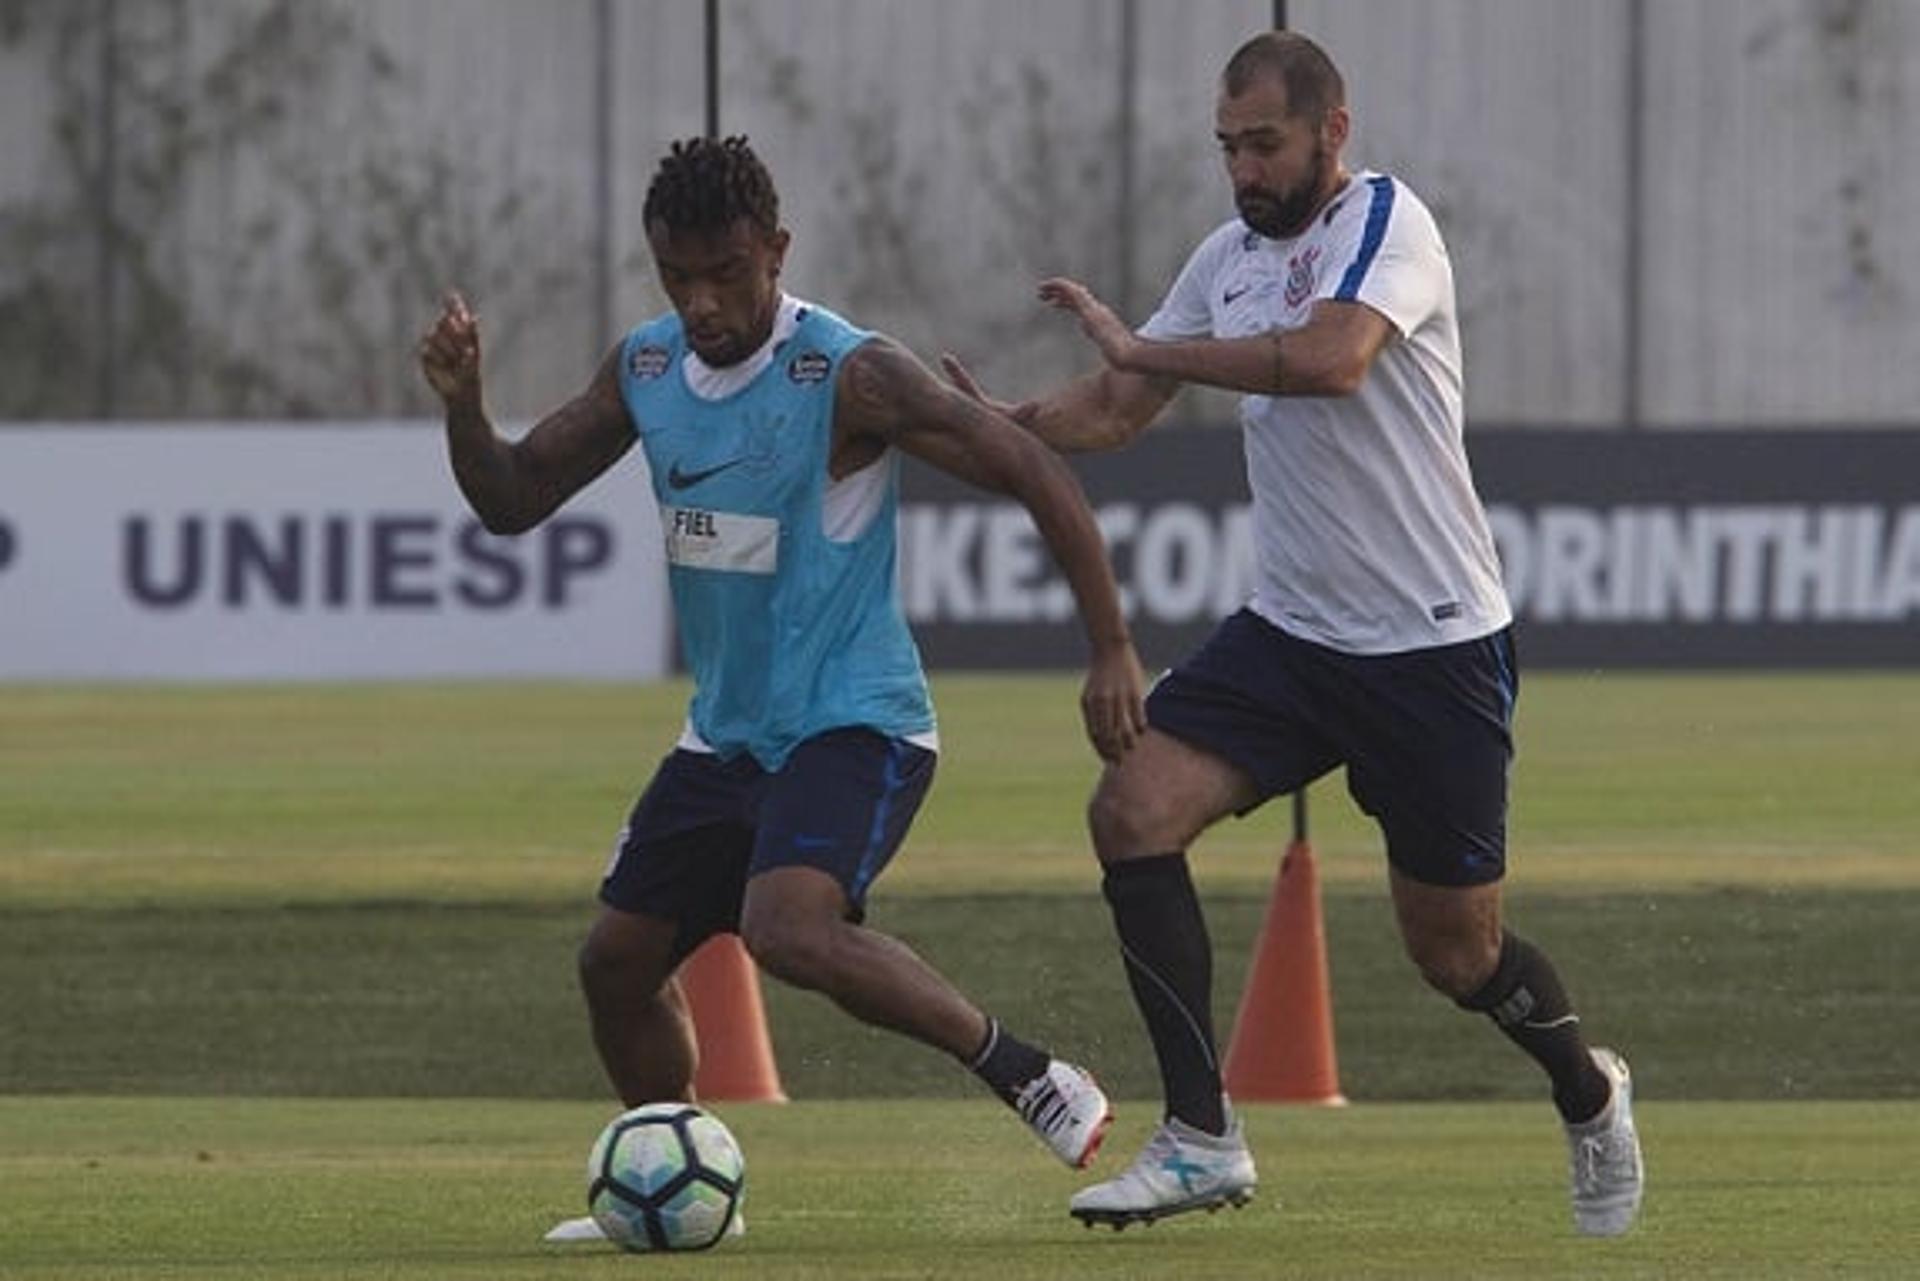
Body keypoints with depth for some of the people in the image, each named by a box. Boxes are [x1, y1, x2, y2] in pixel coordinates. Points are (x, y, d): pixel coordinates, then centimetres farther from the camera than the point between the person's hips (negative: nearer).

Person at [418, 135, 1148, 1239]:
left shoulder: (850, 376, -18)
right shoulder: (646, 369, 4)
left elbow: (1036, 474, -18)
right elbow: (514, 500, 13)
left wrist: (1113, 650, -22)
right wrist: (463, 405, -7)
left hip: (854, 723, -8)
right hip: (728, 730, 8)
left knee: (788, 928, -31)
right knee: (619, 961, 8)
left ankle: (1030, 1077, -19)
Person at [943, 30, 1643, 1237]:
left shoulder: (1386, 222, -14)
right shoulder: (1231, 256, 9)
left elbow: (1332, 358, -33)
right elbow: (1118, 409, 14)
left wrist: (1144, 347, -26)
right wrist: (1005, 420, -7)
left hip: (1434, 642, -6)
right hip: (1289, 630, 6)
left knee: (1458, 951, 3)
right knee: (1133, 809, -16)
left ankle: (1591, 1094, 36)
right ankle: (1203, 1139, -12)